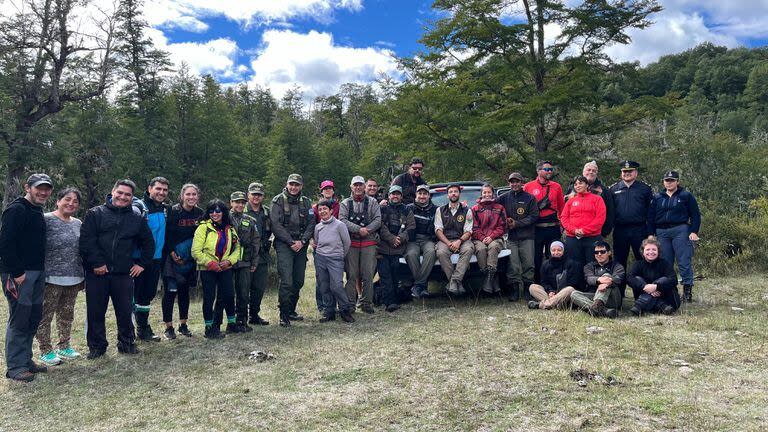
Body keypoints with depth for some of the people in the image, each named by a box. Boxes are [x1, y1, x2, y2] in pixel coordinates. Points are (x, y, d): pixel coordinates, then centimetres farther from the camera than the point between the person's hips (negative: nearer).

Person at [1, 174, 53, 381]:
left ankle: (25, 360, 25)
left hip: (36, 273, 9)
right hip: (19, 274, -9)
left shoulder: (37, 212, 17)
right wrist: (17, 273, -20)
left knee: (33, 318, 14)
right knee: (19, 320, -3)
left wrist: (40, 271, 14)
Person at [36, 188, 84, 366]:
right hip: (51, 278, -6)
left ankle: (64, 346, 27)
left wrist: (83, 276, 18)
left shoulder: (78, 223, 11)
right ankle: (45, 350, 13)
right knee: (45, 315, 2)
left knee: (67, 314, 15)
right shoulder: (46, 220, -8)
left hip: (73, 278, 6)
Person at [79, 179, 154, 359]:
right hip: (97, 273, -1)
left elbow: (148, 243, 19)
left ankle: (127, 343, 23)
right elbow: (86, 240, -7)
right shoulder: (95, 214, 2)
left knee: (125, 311, 7)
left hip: (124, 274, 2)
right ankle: (96, 346, 21)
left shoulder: (137, 219, 10)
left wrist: (142, 263, 11)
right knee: (95, 312, 6)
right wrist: (96, 263, -13)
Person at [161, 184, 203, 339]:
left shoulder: (199, 213, 2)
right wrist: (173, 254, -16)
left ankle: (183, 325, 21)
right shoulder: (173, 211, -11)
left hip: (189, 260, 5)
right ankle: (168, 326, 6)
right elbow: (167, 234, -12)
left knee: (184, 291, 12)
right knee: (170, 291, -3)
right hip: (173, 258, -4)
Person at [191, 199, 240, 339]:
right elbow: (196, 251, -11)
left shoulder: (230, 229, 7)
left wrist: (229, 260, -7)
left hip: (225, 269, 4)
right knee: (209, 298, 0)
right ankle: (209, 328, 12)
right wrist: (210, 263, -16)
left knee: (229, 295, 5)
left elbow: (237, 248, 10)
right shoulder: (203, 227, -8)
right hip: (207, 270, -4)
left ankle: (232, 323, 24)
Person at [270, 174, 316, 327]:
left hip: (301, 245, 5)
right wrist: (291, 242, -13)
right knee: (286, 281, -12)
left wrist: (302, 241, -8)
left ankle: (291, 311, 22)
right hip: (284, 245, -5)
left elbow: (311, 223, 6)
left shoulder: (306, 202, 12)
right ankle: (283, 315, -3)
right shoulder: (278, 201, 0)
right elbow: (276, 225, -8)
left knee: (299, 281, 8)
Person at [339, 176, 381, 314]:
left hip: (369, 242, 0)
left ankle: (366, 302, 7)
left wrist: (366, 230, -14)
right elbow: (342, 220, -3)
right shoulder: (345, 203, 12)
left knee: (368, 274, -2)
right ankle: (350, 303, 5)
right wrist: (358, 229, -14)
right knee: (351, 274, -2)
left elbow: (378, 220, 2)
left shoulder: (372, 202, 13)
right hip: (351, 242, 0)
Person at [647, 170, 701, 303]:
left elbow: (695, 215, 3)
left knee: (684, 262, -6)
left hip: (680, 231, -3)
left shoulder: (686, 196, 4)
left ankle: (687, 290, 0)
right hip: (661, 232, 3)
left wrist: (694, 232, -8)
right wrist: (651, 235, 6)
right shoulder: (657, 198, 13)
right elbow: (651, 218, 13)